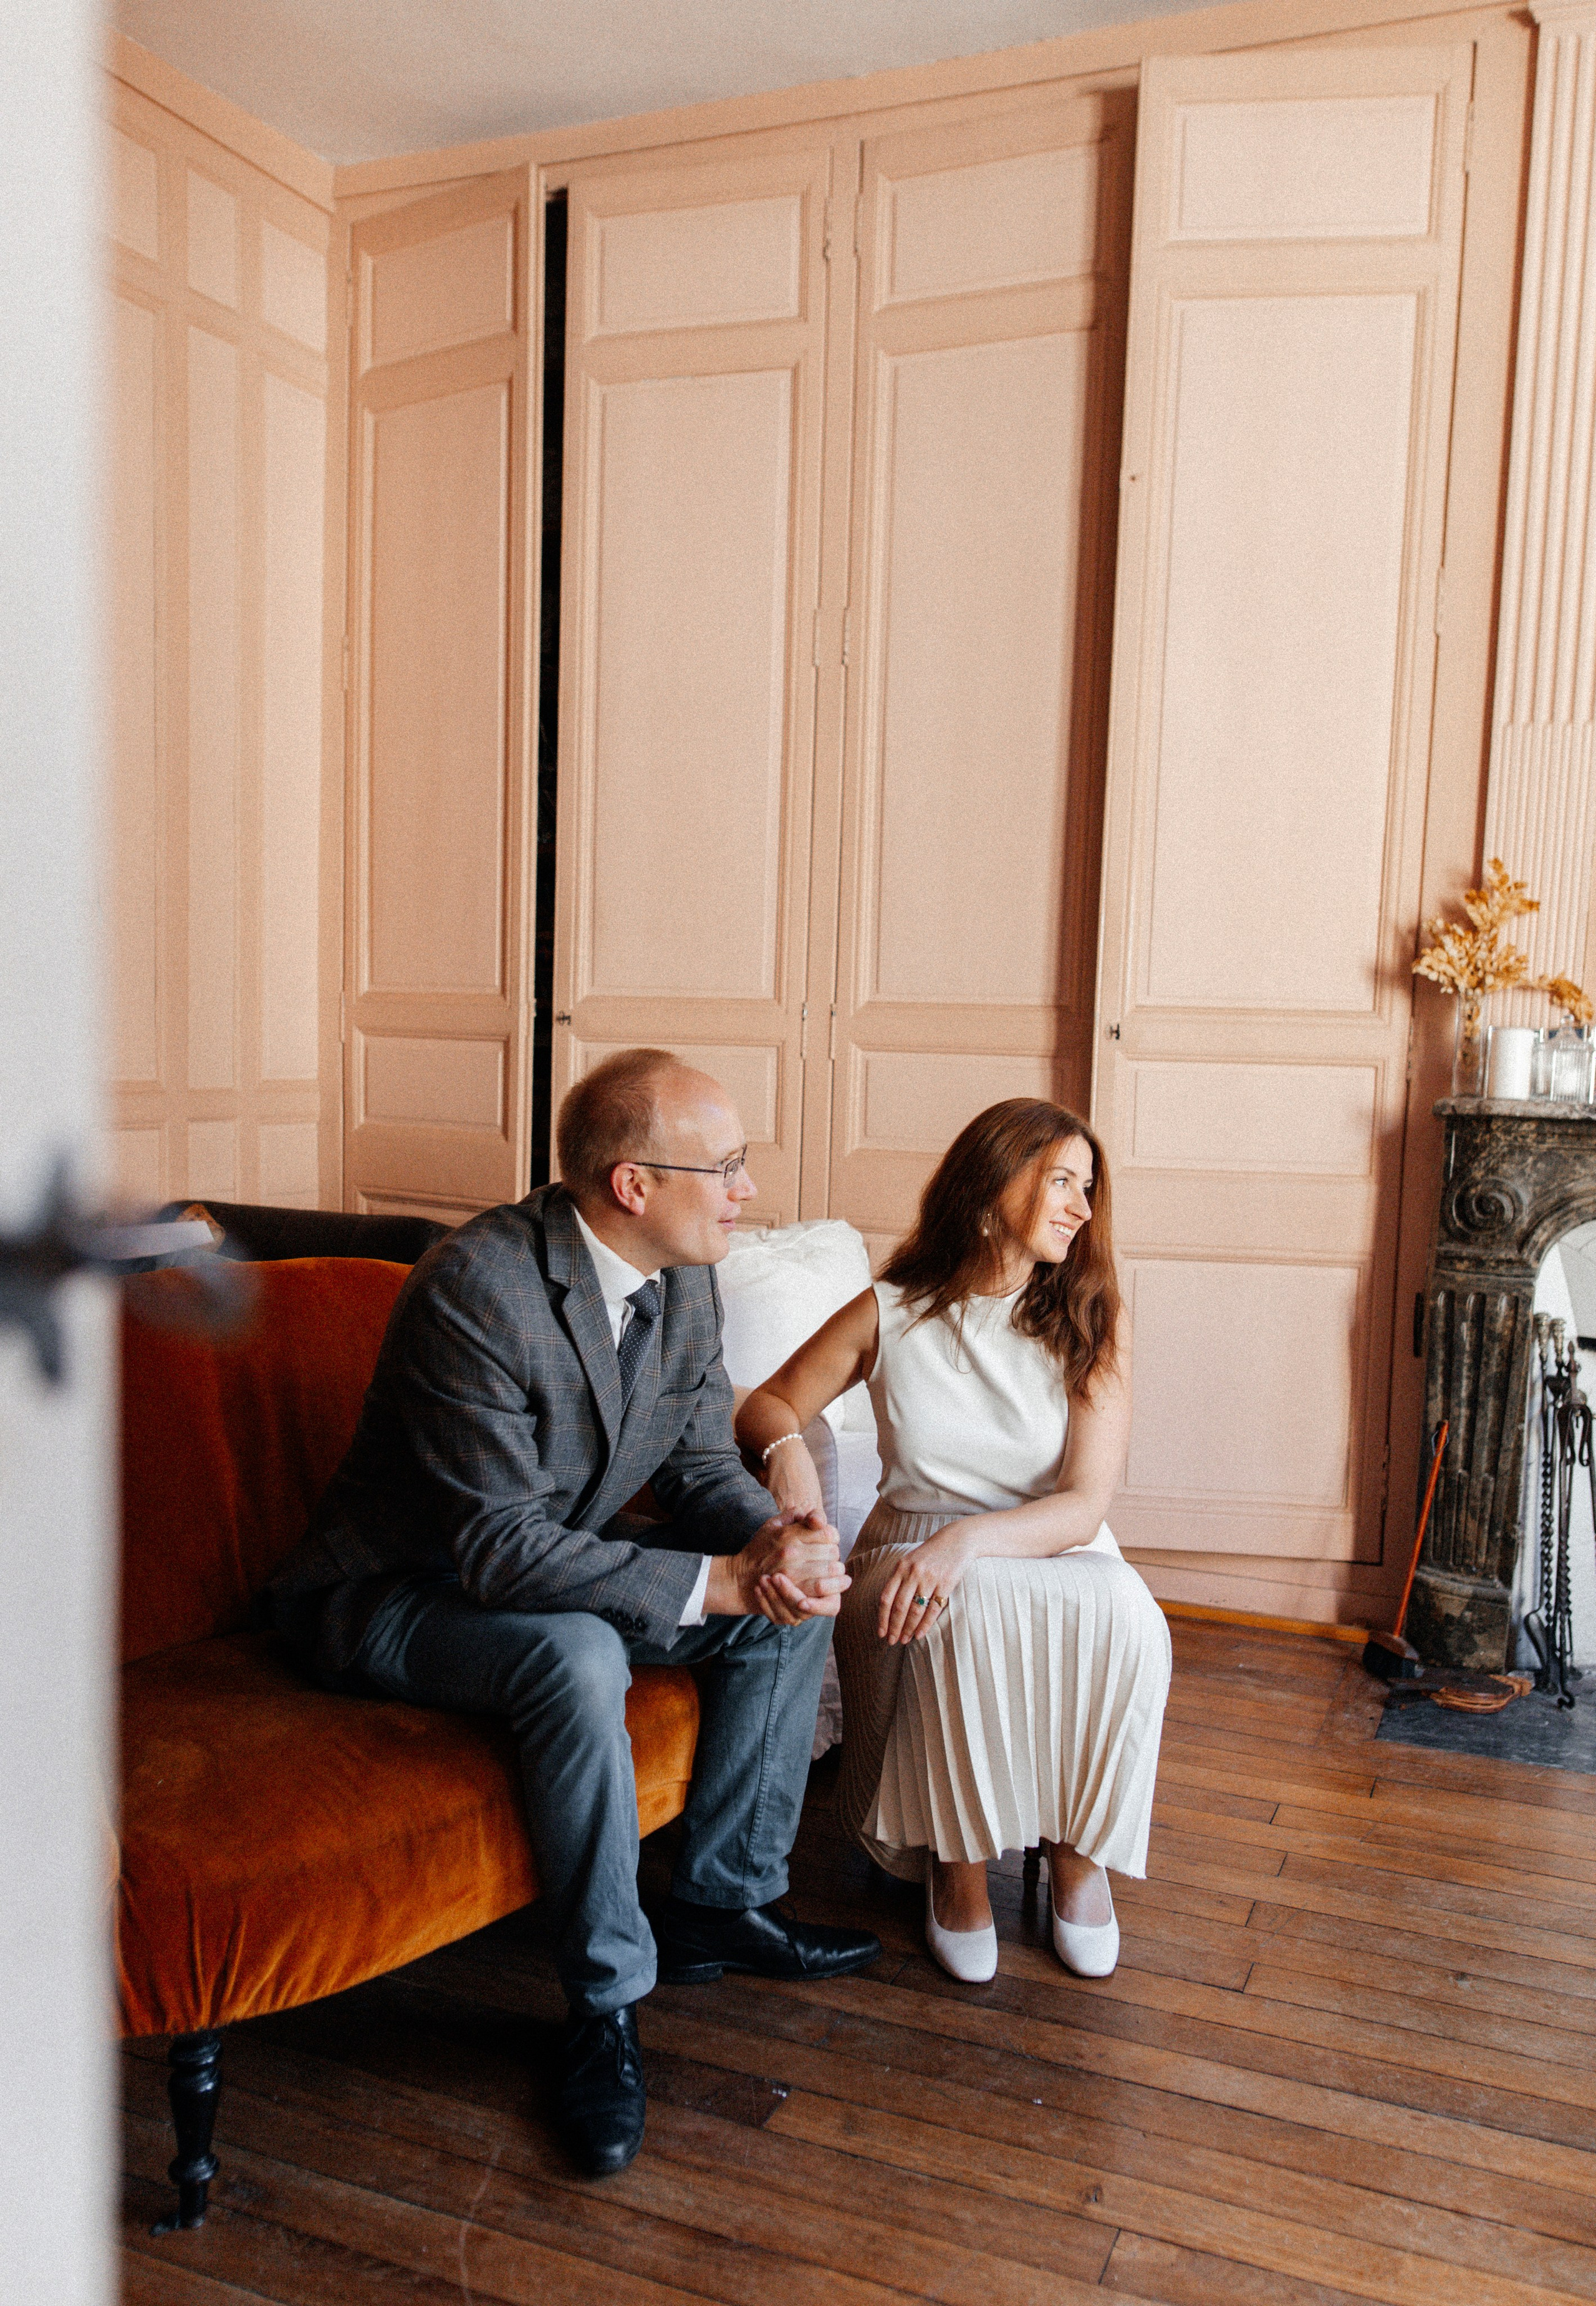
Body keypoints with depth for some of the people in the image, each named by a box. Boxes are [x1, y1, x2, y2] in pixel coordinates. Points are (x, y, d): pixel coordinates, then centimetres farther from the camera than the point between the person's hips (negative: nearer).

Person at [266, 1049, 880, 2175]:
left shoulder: (684, 1280, -6)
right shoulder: (475, 1288, -31)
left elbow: (703, 1463, 1)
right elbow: (502, 1548, -32)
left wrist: (774, 1536, -22)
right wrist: (721, 1581, -33)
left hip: (555, 1555, 8)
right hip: (399, 1595, -7)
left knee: (799, 1596, -4)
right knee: (580, 1657, -35)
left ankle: (723, 1903, 11)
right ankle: (608, 2005, -12)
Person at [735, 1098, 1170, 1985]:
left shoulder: (1093, 1322, -3)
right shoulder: (889, 1315, -3)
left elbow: (1084, 1506, -11)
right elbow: (764, 1405, 9)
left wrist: (968, 1541, -30)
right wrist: (789, 1447, -16)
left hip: (1058, 1554, 1)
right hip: (913, 1549, -1)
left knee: (1123, 1613, -33)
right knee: (971, 1612, -36)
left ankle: (1080, 1848, -5)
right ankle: (960, 1860, -10)